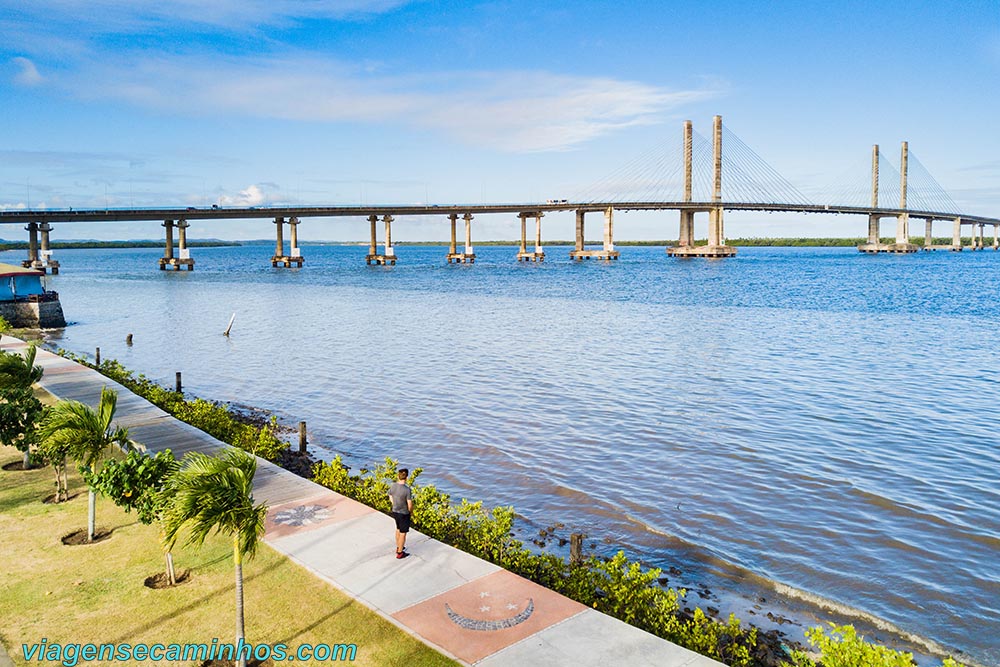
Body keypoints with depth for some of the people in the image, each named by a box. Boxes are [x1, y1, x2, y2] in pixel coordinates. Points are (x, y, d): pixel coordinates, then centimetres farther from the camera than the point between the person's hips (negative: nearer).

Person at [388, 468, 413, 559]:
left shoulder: (393, 486, -10)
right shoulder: (407, 489, -29)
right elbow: (410, 505, -23)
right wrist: (411, 511, -2)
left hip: (395, 512, 6)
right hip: (404, 514, -6)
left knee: (398, 529, 27)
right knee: (403, 533, 10)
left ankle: (398, 547, 44)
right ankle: (400, 553, 23)